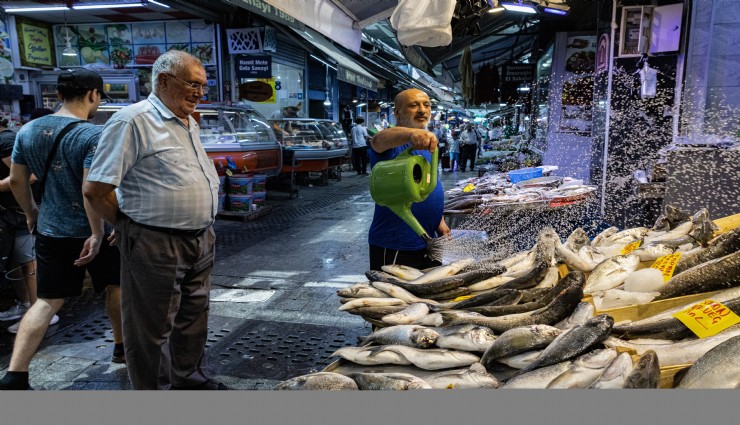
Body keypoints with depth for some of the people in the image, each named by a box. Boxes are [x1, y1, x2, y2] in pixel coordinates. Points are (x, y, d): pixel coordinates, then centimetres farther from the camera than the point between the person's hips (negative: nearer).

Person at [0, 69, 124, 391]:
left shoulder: (28, 131, 3)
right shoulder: (92, 135, -18)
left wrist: (31, 212, 24)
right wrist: (97, 234, -21)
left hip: (50, 230, 5)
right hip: (91, 231, -4)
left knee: (47, 301, 9)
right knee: (114, 286, 18)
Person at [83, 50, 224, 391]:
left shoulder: (190, 124, 12)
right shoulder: (133, 120, -15)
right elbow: (95, 190, -16)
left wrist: (202, 230, 16)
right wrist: (130, 230, -5)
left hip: (201, 241, 9)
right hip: (156, 247, -9)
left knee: (194, 319, 21)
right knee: (153, 330, 6)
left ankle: (191, 378, 40)